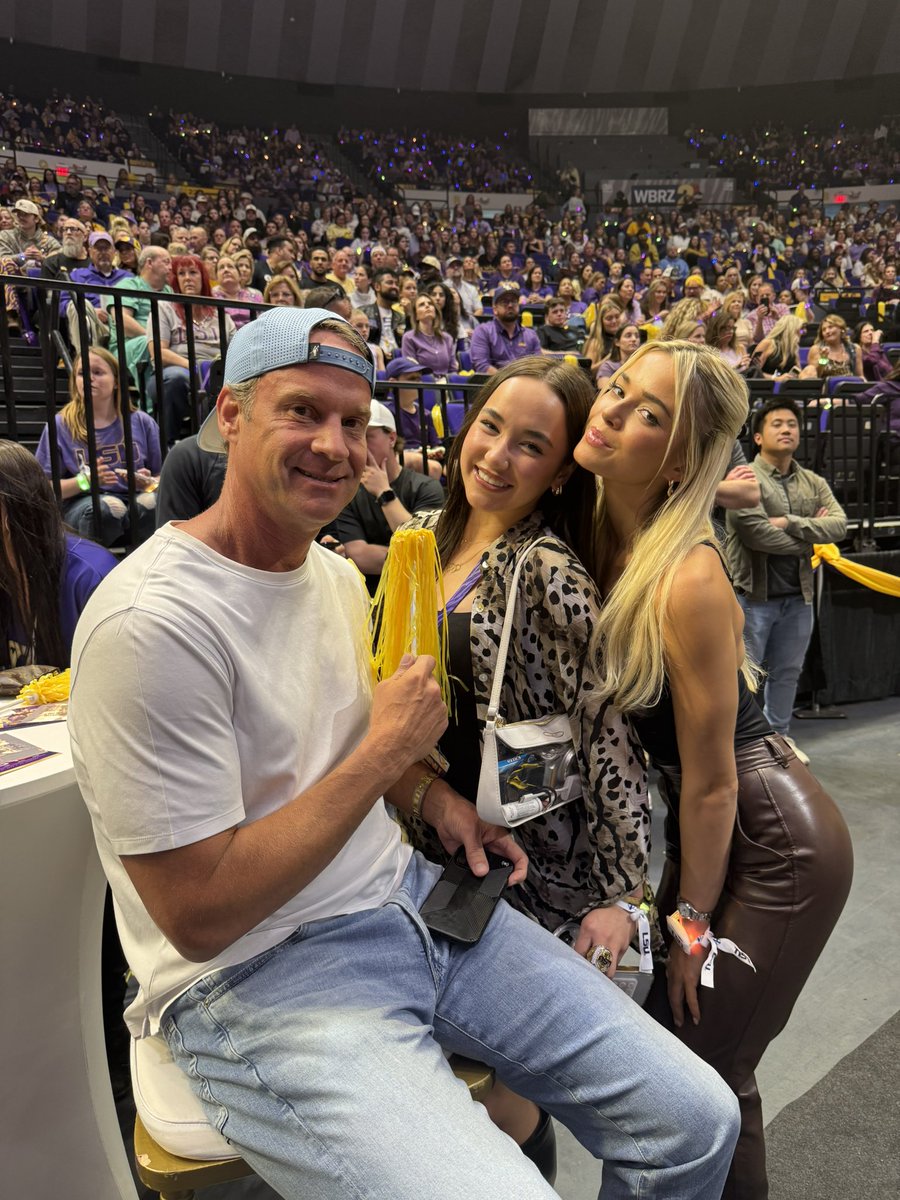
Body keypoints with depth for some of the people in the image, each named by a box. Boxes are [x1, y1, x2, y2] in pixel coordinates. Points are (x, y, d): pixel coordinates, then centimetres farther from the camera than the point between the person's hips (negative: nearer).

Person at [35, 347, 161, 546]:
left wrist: (149, 483, -11)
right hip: (81, 503, -1)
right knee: (105, 508, -38)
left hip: (134, 499, 1)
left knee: (154, 501, -35)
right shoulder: (60, 426, 6)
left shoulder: (142, 422, 10)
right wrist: (85, 481, -14)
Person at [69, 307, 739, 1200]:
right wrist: (385, 751, -17)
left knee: (696, 1123, -1)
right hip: (255, 974, -6)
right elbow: (199, 915, -20)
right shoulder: (154, 621, -21)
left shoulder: (340, 574, 7)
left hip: (413, 897, 7)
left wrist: (432, 798, 3)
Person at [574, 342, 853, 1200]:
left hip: (774, 847, -7)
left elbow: (710, 781, -19)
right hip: (690, 829, 7)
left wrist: (692, 922, -9)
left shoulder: (687, 580, -28)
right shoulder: (595, 533, -7)